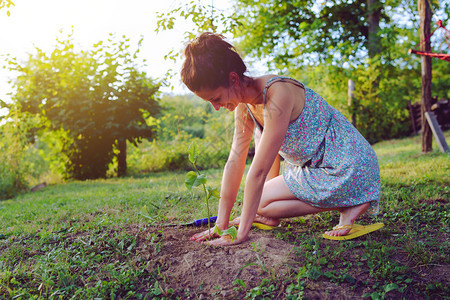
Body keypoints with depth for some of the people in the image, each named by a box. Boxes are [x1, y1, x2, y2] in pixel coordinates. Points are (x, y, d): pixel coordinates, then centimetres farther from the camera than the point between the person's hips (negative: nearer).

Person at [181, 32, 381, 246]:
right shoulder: (244, 104, -1)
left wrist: (241, 233, -23)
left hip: (346, 166, -8)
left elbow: (258, 171, -28)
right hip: (315, 165, 9)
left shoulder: (276, 95, -28)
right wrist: (221, 223, -1)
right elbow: (235, 162, -2)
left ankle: (346, 205, -8)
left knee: (260, 202, -7)